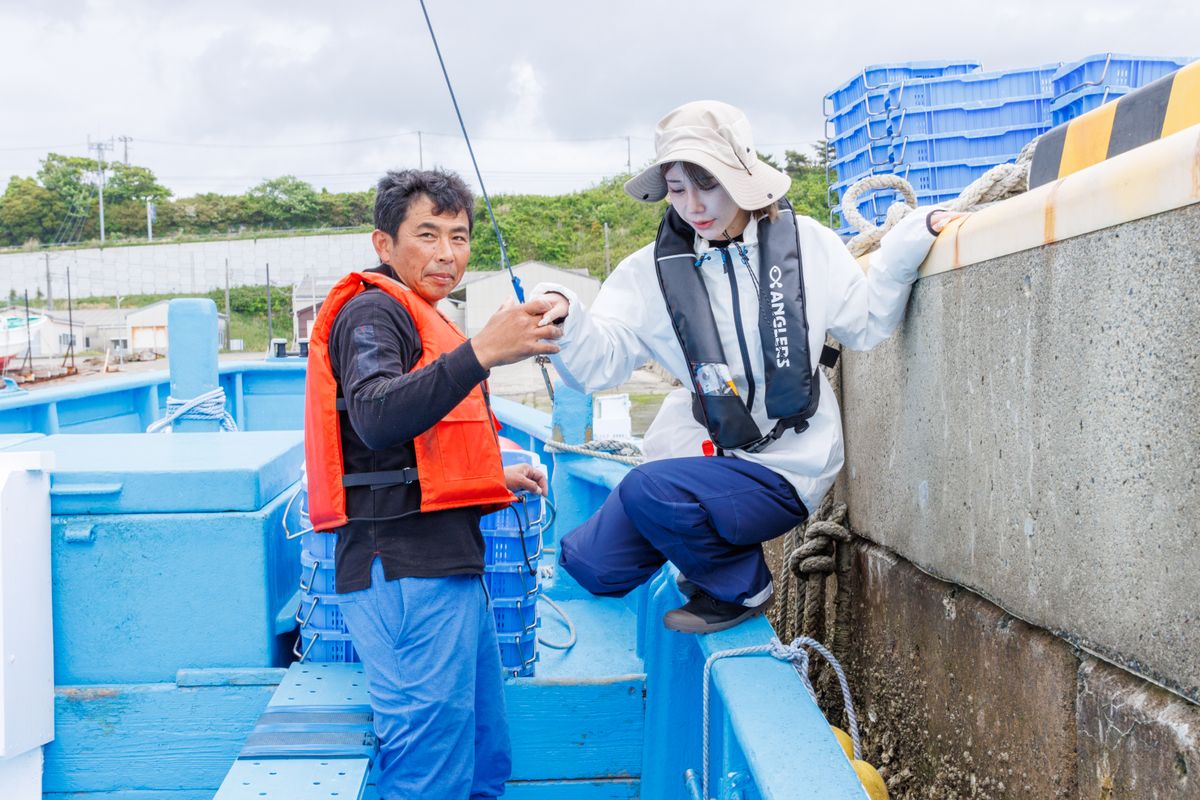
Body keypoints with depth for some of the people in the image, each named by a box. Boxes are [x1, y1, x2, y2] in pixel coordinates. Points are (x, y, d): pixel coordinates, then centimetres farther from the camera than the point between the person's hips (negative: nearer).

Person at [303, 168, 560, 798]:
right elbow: (375, 420, -28)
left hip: (446, 565, 10)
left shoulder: (420, 320, 25)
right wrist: (480, 353, -37)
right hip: (406, 568, -10)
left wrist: (495, 480, 24)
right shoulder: (374, 310, -6)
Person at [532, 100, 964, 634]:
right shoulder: (655, 269, -3)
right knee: (590, 564, -3)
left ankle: (741, 586, -2)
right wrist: (564, 319, -31)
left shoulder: (804, 243, -3)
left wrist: (910, 241, -7)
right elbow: (597, 364, -10)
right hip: (699, 451, 4)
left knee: (650, 491, -30)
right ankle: (710, 548, 23)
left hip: (784, 468, -4)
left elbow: (865, 325, 4)